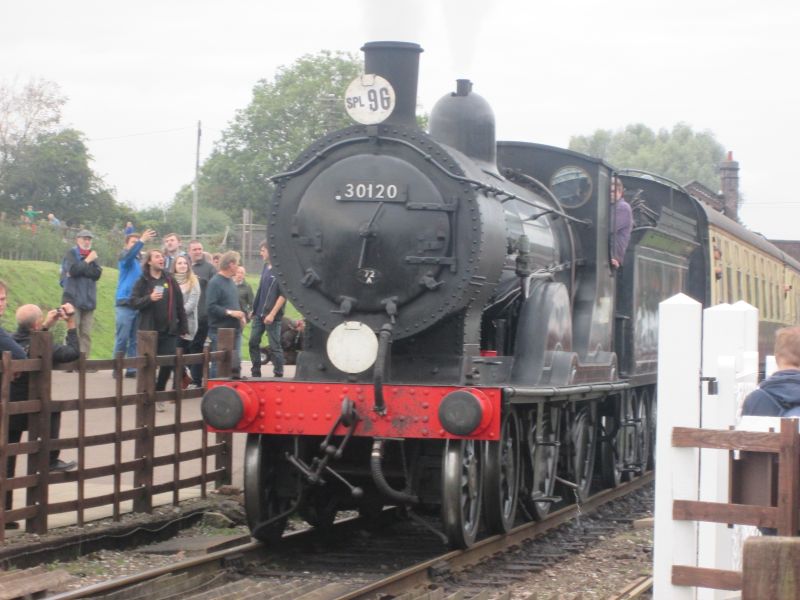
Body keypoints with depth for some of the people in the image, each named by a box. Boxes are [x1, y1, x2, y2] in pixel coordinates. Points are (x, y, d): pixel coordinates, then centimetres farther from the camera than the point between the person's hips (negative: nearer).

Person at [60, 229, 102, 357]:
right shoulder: (71, 253, 2)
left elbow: (97, 273, 0)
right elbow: (74, 270, -16)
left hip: (88, 301, 5)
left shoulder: (92, 255, 16)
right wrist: (87, 261, -6)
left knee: (86, 335, 3)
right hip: (73, 299, -5)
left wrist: (80, 270, -9)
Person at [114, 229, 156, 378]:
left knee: (135, 339, 8)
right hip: (124, 304, -5)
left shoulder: (141, 260, 13)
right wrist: (142, 241, -39)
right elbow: (129, 254, -27)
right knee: (122, 338, -3)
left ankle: (132, 369, 13)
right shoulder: (125, 257, -2)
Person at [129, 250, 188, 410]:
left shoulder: (170, 280, 8)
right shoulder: (142, 282, 0)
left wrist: (183, 327, 6)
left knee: (167, 364, 0)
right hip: (149, 330, -2)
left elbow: (179, 305, 8)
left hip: (169, 331, 2)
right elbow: (133, 302, -6)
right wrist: (149, 298, -22)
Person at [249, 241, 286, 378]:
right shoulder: (266, 267, 11)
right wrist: (254, 309, 16)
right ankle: (256, 373, 19)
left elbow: (283, 295, -15)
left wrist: (272, 314, -18)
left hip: (272, 316, -8)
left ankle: (279, 375, 5)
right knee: (253, 342, 9)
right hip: (259, 314, 8)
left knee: (275, 346, -2)